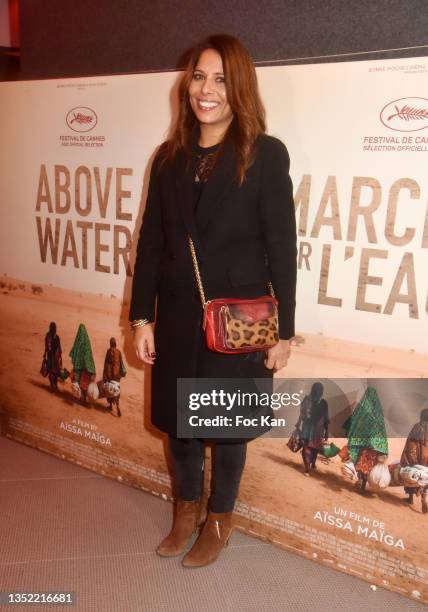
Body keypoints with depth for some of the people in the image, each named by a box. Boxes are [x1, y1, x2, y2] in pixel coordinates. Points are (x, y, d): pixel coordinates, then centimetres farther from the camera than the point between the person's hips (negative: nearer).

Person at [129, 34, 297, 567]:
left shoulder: (266, 154, -7)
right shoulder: (170, 157, 6)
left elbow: (281, 247, -8)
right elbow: (150, 241, 6)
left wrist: (284, 331, -9)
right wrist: (141, 317, 4)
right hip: (178, 315, 4)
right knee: (176, 418, 17)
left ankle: (219, 519, 38)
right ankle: (187, 507, 44)